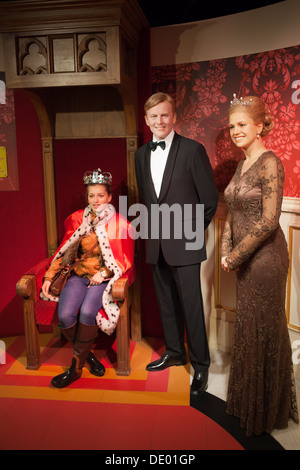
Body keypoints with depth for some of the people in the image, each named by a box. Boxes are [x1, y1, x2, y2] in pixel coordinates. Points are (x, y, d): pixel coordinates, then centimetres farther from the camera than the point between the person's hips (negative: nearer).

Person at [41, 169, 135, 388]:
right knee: (65, 315, -22)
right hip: (79, 275, 3)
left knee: (87, 311, -29)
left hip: (105, 278, -2)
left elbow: (126, 260, 0)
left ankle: (76, 367, -8)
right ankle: (87, 354, 6)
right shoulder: (78, 219, 7)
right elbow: (63, 250, 9)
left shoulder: (120, 223, 0)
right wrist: (49, 277, 1)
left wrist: (104, 273, -13)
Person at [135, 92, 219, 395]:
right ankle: (174, 352, 34)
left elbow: (210, 197, -4)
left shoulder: (192, 150, -7)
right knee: (166, 303, 16)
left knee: (191, 305, -1)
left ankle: (200, 365, 16)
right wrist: (152, 228, 11)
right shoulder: (141, 154, 10)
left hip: (184, 242, -5)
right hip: (156, 243, 6)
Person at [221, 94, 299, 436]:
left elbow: (268, 221, -21)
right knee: (247, 326, 18)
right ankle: (248, 400, 39)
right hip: (245, 258, 8)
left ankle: (265, 410, 28)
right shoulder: (242, 165, 11)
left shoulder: (269, 163, -15)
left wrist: (236, 256, -15)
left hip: (265, 256, -8)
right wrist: (226, 251, 1)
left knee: (263, 328, 6)